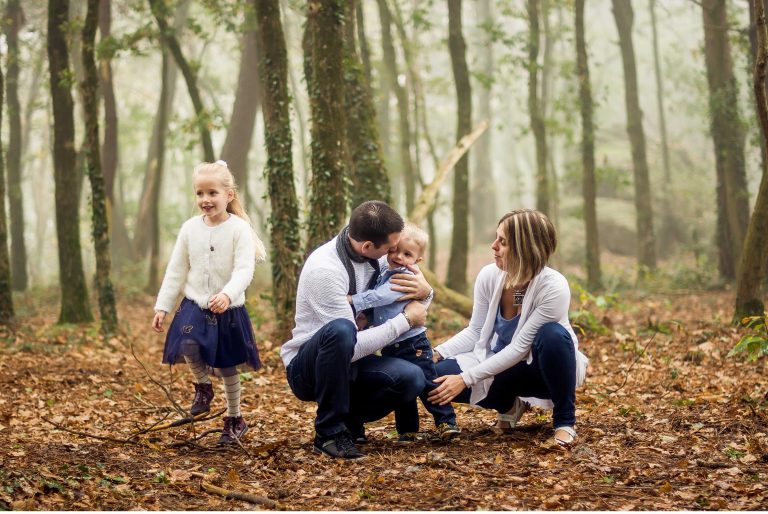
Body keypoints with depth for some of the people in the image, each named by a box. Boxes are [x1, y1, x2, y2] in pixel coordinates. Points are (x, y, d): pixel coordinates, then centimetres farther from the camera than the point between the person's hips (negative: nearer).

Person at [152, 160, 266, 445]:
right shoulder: (190, 228, 1)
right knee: (188, 347, -24)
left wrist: (227, 295, -38)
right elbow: (176, 271, 7)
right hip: (195, 306, 2)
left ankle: (234, 419, 30)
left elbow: (244, 270, -21)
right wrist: (162, 306, 4)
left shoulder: (239, 229, -11)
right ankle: (203, 386, 7)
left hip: (229, 310, -2)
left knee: (228, 368, 8)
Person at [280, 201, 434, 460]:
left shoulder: (375, 257, -4)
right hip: (305, 368, -7)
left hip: (346, 362, 7)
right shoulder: (324, 270, -27)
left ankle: (349, 418, 5)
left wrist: (425, 291, -11)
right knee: (340, 330, -40)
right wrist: (406, 319, -19)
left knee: (412, 379, -22)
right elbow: (354, 347, -28)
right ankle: (329, 432, -23)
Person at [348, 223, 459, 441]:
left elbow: (381, 296, -26)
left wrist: (355, 300, -27)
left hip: (412, 344, -8)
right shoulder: (382, 276, 11)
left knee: (427, 384, -6)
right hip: (389, 347, 8)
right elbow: (376, 311, 23)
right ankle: (407, 430, 20)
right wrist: (365, 317, 5)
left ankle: (447, 422, 2)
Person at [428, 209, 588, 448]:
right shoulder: (489, 276, -14)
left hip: (541, 369, -5)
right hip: (500, 366, 5)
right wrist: (437, 354, -18)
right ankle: (510, 404, 9)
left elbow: (520, 348, -27)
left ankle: (565, 421, -15)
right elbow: (475, 332, -2)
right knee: (436, 375, -18)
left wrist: (466, 379, -30)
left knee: (553, 335, -38)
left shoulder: (554, 288, -28)